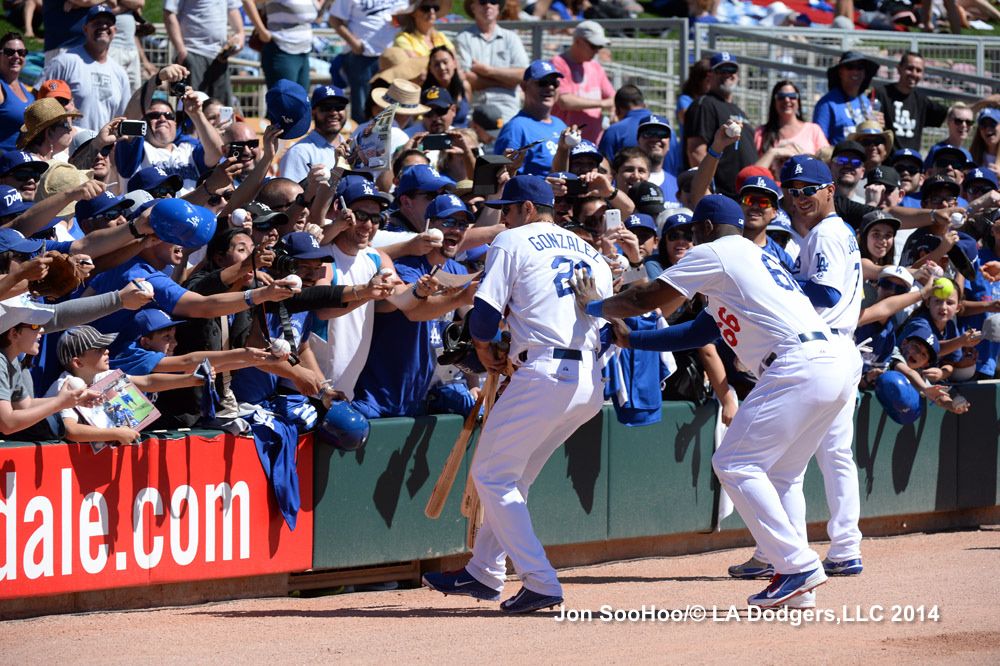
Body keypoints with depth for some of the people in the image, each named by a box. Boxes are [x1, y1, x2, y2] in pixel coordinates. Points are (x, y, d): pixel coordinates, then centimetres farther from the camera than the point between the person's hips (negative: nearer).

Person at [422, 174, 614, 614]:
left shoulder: (512, 242, 4)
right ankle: (484, 574, 26)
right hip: (593, 382, 8)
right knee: (513, 475, 21)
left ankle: (540, 582, -8)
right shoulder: (590, 253, 23)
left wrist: (485, 351, 15)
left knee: (492, 476, 1)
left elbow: (484, 312, -4)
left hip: (544, 375, -8)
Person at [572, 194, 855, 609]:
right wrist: (631, 340, 36)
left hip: (798, 368, -9)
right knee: (780, 474, 16)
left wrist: (594, 306, 22)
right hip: (837, 368, 9)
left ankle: (797, 565, -15)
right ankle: (798, 588, 9)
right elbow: (701, 330, 34)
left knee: (736, 464, -6)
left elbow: (649, 299, 5)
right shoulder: (756, 257, 33)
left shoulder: (713, 253, 6)